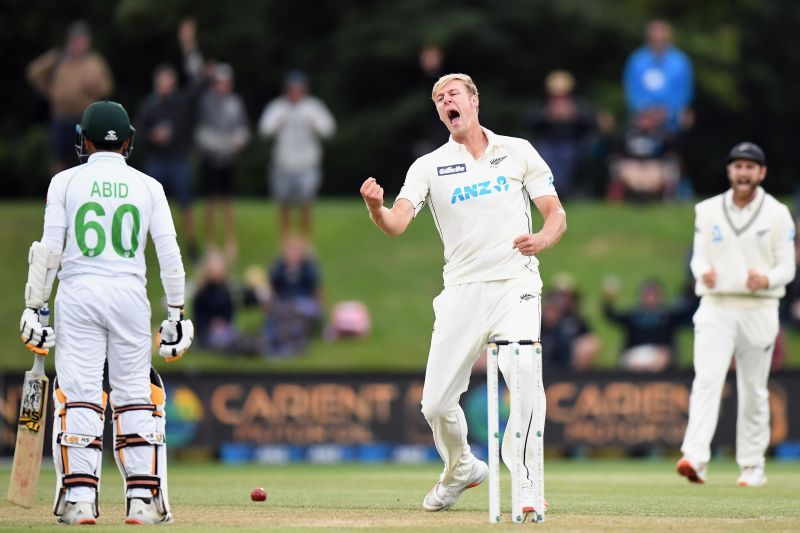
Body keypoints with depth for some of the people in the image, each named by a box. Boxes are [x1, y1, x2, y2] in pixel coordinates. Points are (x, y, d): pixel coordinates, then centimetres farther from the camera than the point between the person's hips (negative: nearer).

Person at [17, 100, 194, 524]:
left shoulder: (66, 182, 2)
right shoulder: (147, 186, 6)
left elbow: (49, 250, -3)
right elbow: (169, 254, 2)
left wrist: (34, 306, 1)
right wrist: (176, 313, 7)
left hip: (77, 294, -1)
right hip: (130, 294, 1)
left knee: (78, 395, -1)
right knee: (136, 396, 5)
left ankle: (79, 498, -9)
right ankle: (143, 499, 0)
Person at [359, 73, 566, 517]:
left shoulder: (518, 151, 9)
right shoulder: (429, 167, 8)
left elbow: (557, 214, 8)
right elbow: (397, 224, -7)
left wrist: (542, 239, -16)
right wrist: (376, 207, -31)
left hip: (515, 285, -2)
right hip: (462, 292, 2)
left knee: (525, 383, -23)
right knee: (436, 403, 1)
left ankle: (527, 485, -11)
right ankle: (461, 470, 29)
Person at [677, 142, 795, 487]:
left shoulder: (777, 214, 4)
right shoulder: (707, 211, 9)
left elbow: (787, 266, 1)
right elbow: (699, 256, 8)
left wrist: (767, 279, -21)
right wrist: (703, 271, -16)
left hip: (759, 310, 0)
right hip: (715, 307, 0)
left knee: (754, 391, 5)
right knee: (706, 380, -17)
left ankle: (752, 466, 16)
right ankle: (695, 458, -28)